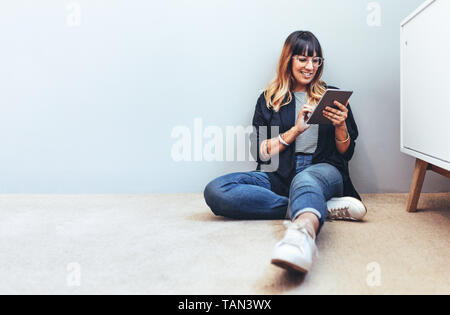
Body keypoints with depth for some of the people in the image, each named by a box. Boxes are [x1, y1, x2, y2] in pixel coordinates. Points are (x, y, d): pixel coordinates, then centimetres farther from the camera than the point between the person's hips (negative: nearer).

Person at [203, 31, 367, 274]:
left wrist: (341, 126, -5)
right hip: (279, 176, 2)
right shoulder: (269, 99, 17)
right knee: (215, 191, -27)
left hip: (323, 170, -1)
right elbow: (260, 153, 6)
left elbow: (346, 153, 16)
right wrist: (295, 130, -6)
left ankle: (302, 232, -76)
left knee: (305, 180, -40)